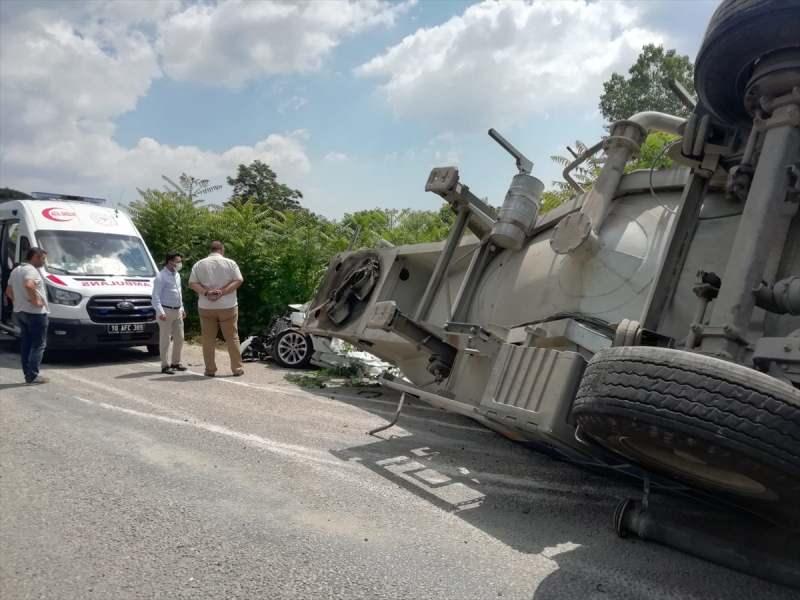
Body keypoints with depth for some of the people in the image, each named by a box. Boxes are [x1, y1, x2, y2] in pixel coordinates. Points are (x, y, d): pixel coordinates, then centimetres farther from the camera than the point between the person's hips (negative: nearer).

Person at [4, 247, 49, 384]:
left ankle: (28, 374, 15)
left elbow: (8, 291, 22)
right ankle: (32, 376, -5)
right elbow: (28, 285, -34)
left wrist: (18, 302, 16)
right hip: (35, 313, -9)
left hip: (19, 312, 9)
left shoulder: (16, 270, 16)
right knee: (38, 345, -3)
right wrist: (35, 300, -24)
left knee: (25, 344, 12)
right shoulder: (31, 270, -15)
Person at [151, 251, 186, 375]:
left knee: (179, 338, 12)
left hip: (177, 311, 8)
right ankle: (165, 365, 4)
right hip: (166, 311, -8)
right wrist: (160, 312, -23)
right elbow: (156, 296, -15)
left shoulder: (177, 275, 13)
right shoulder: (161, 276, -12)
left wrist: (182, 308, 19)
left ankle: (176, 362, 24)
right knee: (165, 339, -2)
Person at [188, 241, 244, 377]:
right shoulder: (230, 263, 1)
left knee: (208, 339, 7)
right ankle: (237, 368, 7)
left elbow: (192, 283, -2)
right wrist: (223, 292, -14)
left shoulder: (199, 264, 5)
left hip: (206, 307, 1)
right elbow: (238, 280, -8)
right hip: (227, 306, -1)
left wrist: (206, 292, -13)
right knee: (232, 338, 5)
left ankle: (210, 369, 9)